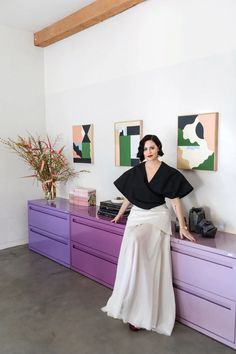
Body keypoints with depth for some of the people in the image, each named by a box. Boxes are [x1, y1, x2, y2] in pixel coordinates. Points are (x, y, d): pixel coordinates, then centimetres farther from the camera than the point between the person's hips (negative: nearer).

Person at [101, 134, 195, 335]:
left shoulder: (168, 173, -4)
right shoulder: (136, 171, 7)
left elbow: (176, 200, -4)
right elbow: (129, 195, 18)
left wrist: (182, 226, -8)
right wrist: (119, 214, 24)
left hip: (157, 216, -4)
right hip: (137, 215, 5)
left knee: (135, 241, -29)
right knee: (133, 244, -14)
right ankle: (135, 309, 1)